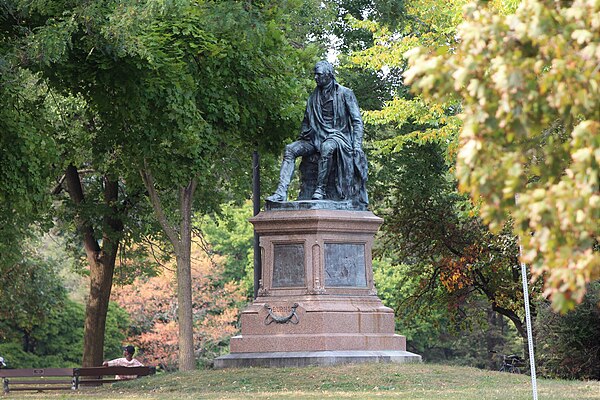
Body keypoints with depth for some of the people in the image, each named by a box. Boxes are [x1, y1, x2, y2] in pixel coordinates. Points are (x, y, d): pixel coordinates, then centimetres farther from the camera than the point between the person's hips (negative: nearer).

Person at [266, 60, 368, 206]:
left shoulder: (345, 93, 1)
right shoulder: (314, 97, 17)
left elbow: (357, 121, -2)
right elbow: (306, 121, 28)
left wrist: (357, 146, -13)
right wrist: (302, 136, 11)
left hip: (337, 135, -6)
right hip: (317, 138, 6)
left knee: (327, 147, -41)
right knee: (290, 149, -17)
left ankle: (320, 189, -34)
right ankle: (281, 192, -29)